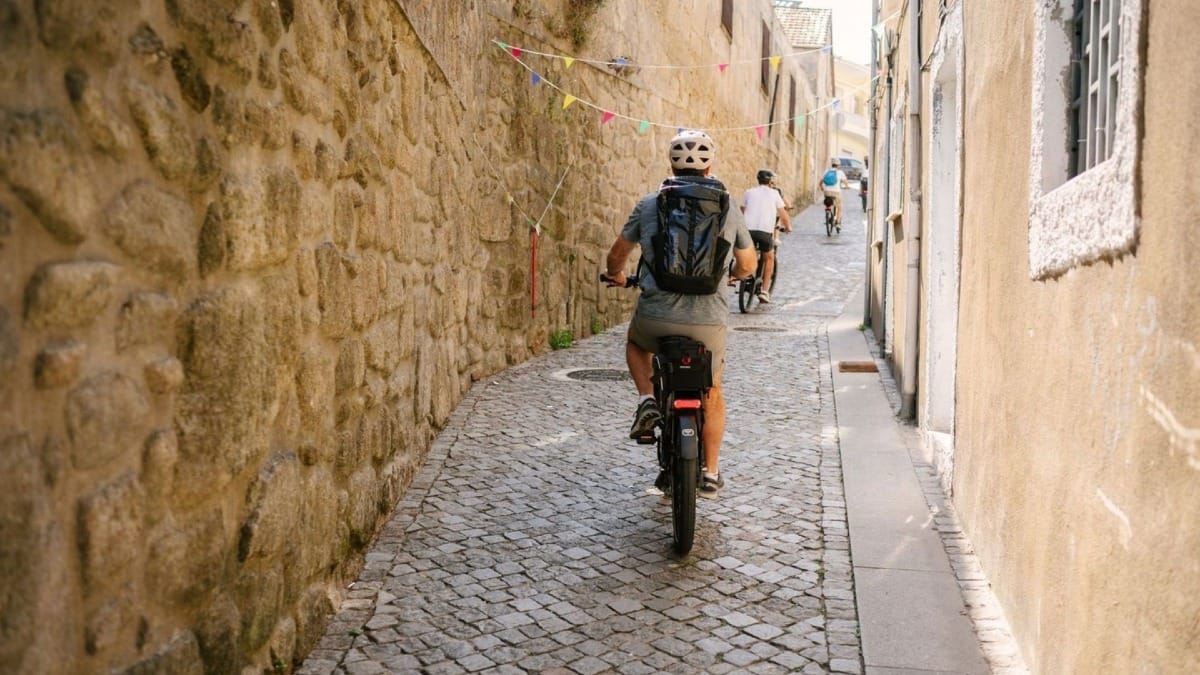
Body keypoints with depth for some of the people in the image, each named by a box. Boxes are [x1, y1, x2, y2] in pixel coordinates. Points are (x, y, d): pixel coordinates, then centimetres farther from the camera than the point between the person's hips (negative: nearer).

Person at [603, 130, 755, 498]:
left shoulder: (649, 204, 4)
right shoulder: (728, 208, 6)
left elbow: (617, 254, 15)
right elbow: (747, 266, 18)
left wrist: (615, 275, 38)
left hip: (656, 317, -1)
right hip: (708, 321, 1)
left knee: (635, 342, 34)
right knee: (711, 393, 23)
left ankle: (647, 399, 12)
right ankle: (711, 472, 26)